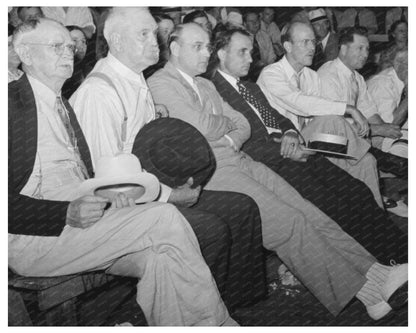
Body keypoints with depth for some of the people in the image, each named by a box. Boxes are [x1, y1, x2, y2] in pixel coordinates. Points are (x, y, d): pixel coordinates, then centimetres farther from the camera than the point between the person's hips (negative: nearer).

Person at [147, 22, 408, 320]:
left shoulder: (205, 85, 24)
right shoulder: (159, 85, -3)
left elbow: (243, 124, 21)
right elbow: (203, 128, -16)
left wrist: (232, 139, -2)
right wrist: (227, 121, 4)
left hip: (238, 160, 8)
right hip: (210, 172, -8)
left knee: (307, 212, -8)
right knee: (289, 223, -18)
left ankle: (371, 272, -10)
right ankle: (355, 289, -12)